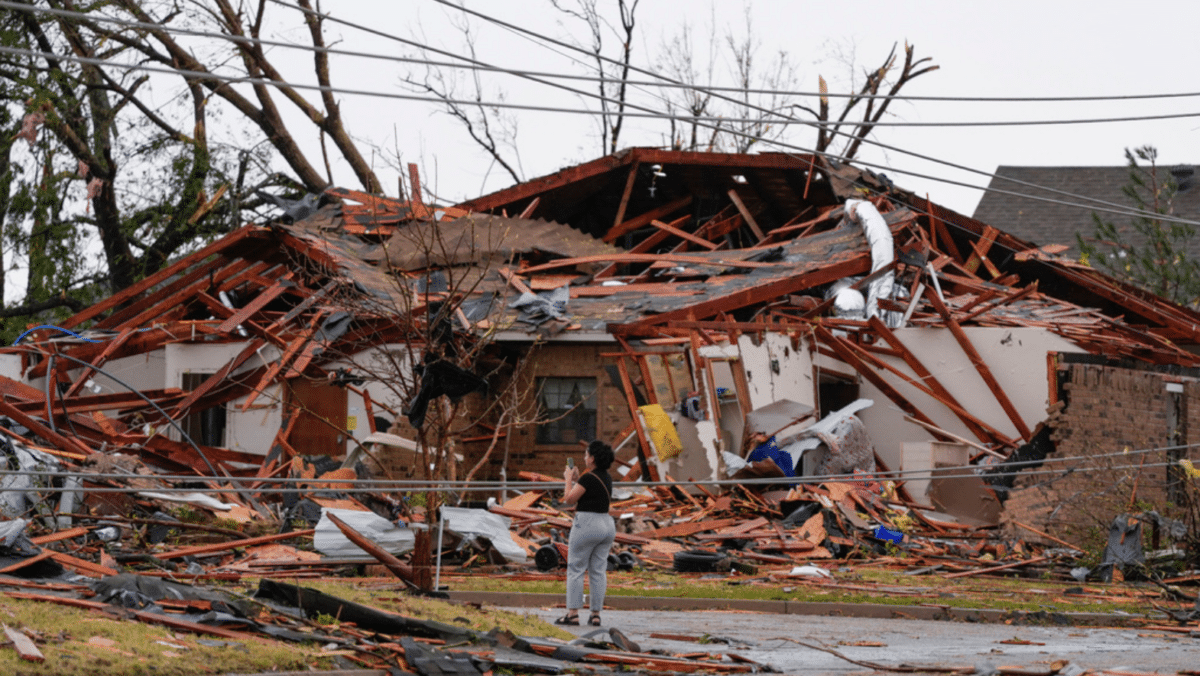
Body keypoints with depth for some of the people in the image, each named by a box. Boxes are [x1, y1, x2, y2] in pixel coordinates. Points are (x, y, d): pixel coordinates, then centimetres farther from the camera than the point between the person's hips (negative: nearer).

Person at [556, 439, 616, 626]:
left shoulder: (588, 478, -15)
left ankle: (573, 614, -5)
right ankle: (596, 614, 7)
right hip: (606, 525, 8)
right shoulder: (606, 478, 10)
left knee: (575, 570, -2)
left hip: (586, 525, -8)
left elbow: (569, 499, -10)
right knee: (598, 571, 8)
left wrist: (568, 479, 3)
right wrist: (576, 480, 20)